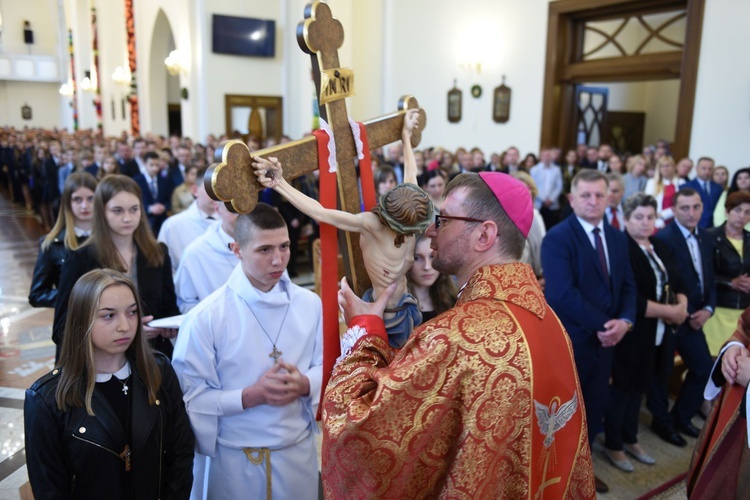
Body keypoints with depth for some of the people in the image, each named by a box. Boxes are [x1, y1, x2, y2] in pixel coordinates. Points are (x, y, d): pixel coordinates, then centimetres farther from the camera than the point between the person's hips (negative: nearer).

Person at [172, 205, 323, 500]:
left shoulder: (310, 304, -4)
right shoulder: (206, 317, -16)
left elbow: (325, 367, 3)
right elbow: (190, 395, -14)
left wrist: (305, 385, -17)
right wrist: (251, 396, -24)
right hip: (236, 459, -3)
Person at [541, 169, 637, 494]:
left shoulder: (617, 238, 9)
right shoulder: (558, 237, -16)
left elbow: (627, 286, 8)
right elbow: (563, 294, -24)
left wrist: (624, 321, -10)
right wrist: (602, 324, -19)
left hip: (605, 339, 7)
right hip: (568, 341, -7)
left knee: (595, 408, 18)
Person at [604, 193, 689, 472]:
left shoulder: (660, 248, 9)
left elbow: (677, 283, 11)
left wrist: (682, 305, -11)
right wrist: (670, 311, -18)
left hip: (658, 334, 8)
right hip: (632, 335, -7)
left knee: (639, 388, 19)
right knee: (622, 389, 7)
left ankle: (630, 440, 36)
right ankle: (613, 445, 24)